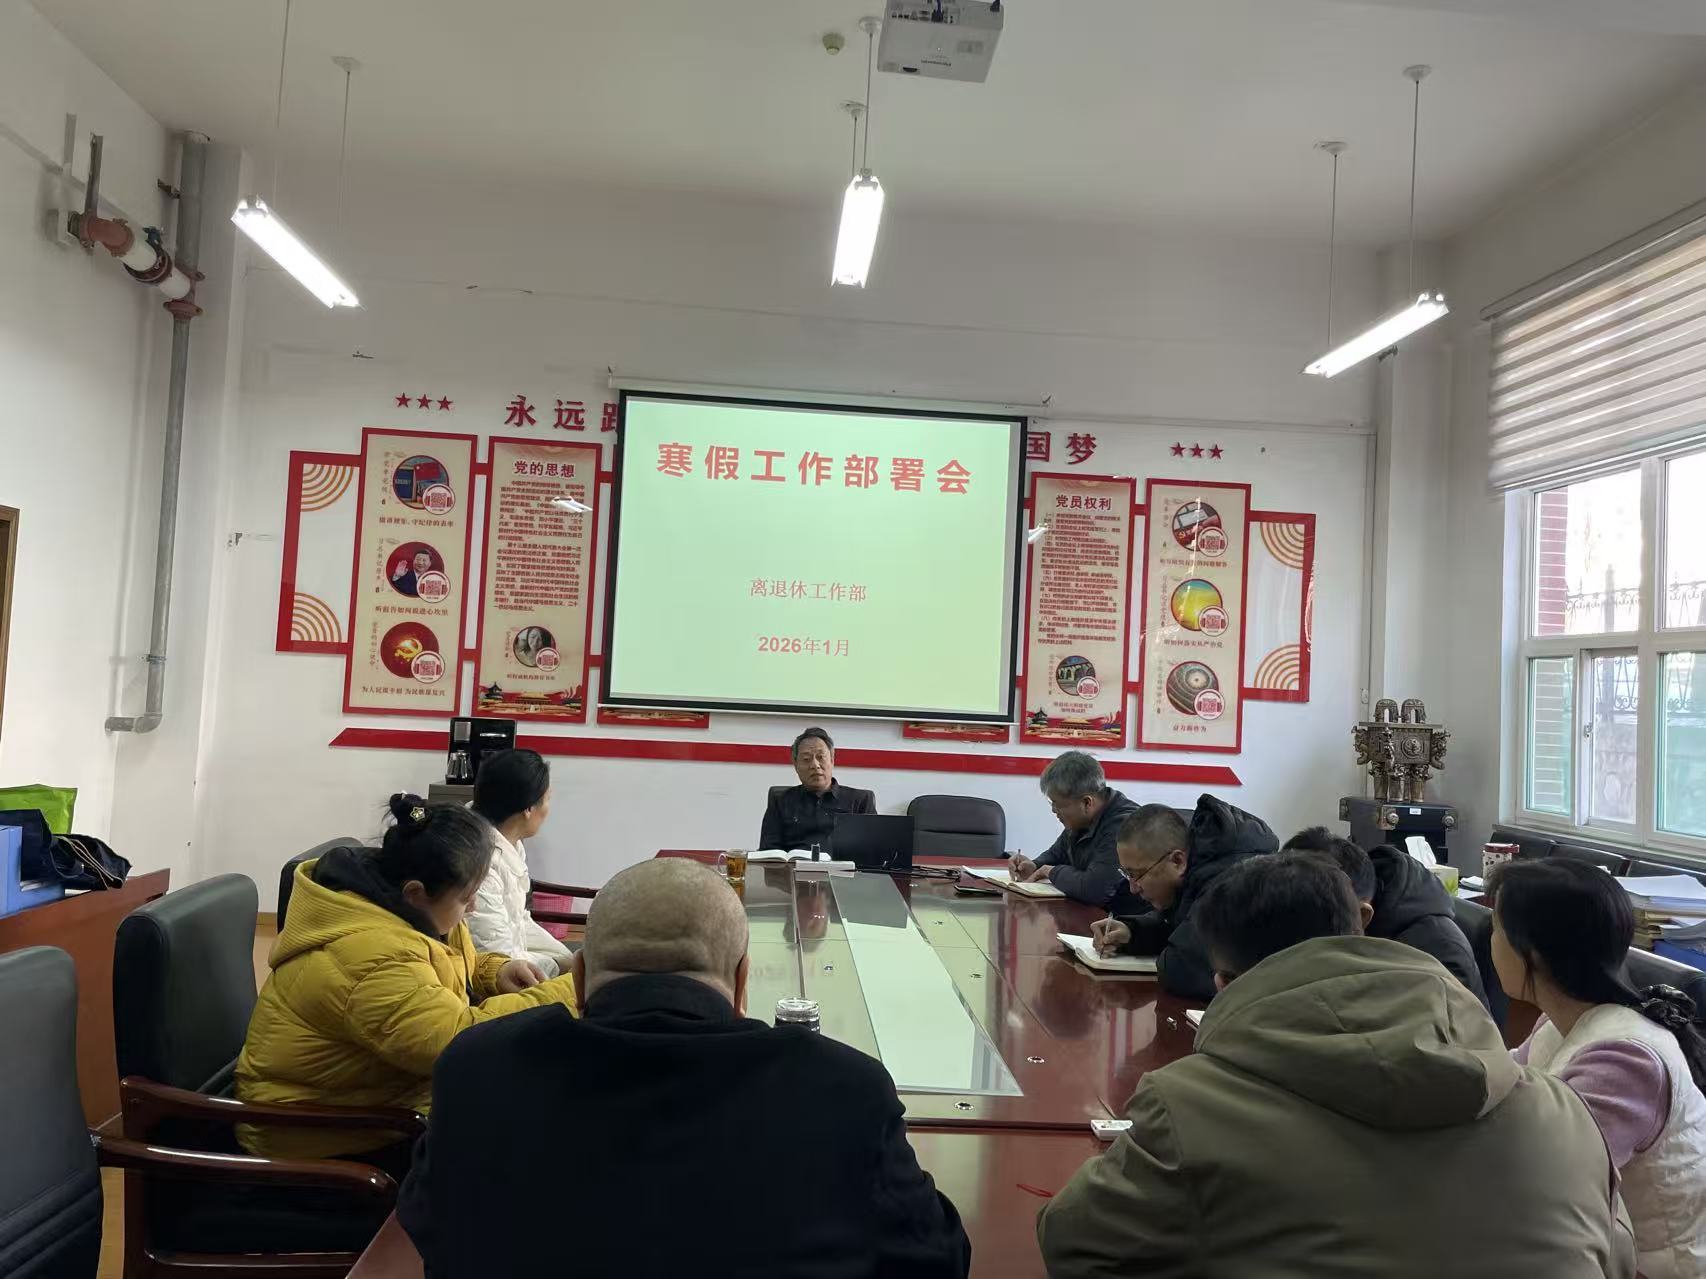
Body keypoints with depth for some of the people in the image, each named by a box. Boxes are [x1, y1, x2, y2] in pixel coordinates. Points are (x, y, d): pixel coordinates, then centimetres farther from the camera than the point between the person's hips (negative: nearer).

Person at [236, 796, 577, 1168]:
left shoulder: (396, 905, -3)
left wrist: (495, 974, -6)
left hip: (379, 1092, 9)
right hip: (331, 1135, -9)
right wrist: (570, 993, -32)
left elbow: (442, 972, 15)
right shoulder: (370, 958, -32)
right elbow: (463, 1041, -38)